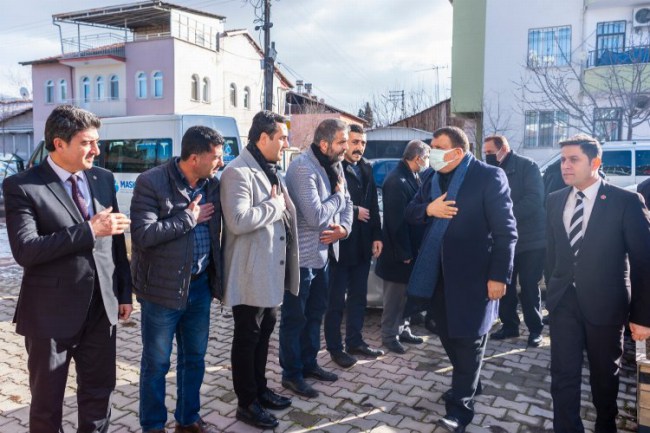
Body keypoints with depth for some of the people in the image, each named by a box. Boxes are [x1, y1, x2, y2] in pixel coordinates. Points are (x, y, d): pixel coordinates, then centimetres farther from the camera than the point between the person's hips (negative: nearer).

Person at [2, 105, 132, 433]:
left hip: (101, 308, 5)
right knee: (47, 401, 16)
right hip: (52, 313, -4)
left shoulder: (103, 179, 5)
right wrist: (89, 230, -26)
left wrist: (124, 292, 10)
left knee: (99, 393, 19)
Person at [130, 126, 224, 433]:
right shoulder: (151, 183, -14)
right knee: (156, 363, 11)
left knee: (194, 358, 18)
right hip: (163, 288, -5)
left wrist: (216, 276, 5)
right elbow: (141, 235, -23)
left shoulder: (213, 184, 3)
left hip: (200, 284, 6)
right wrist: (188, 218, -18)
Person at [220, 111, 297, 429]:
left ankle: (260, 389, 38)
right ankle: (247, 403, 22)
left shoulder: (270, 171, 14)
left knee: (263, 334, 21)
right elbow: (238, 221, -30)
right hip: (250, 275, -9)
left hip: (272, 272, 10)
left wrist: (280, 205, 3)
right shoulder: (238, 172, -17)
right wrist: (274, 205, -18)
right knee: (247, 339, 6)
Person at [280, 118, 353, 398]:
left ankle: (308, 363, 37)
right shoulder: (303, 168, -22)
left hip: (322, 253, 9)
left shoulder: (334, 166, 7)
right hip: (301, 256, -9)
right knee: (294, 317, 6)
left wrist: (344, 228, -7)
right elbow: (315, 217, -28)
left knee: (316, 312, 20)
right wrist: (337, 195, -12)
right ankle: (291, 374, 22)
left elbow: (346, 203, 12)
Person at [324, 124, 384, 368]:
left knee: (358, 297, 17)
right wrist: (354, 212, -13)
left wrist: (376, 236, 6)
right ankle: (335, 348, 20)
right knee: (336, 300, 6)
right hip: (339, 244, -7)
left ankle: (355, 342, 32)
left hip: (362, 244, 7)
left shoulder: (366, 169, 11)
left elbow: (373, 205, 11)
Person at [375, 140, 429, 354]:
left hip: (411, 248, 9)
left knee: (405, 294, 19)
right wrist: (404, 253, -19)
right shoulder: (396, 181, -21)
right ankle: (389, 336, 19)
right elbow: (396, 220, -23)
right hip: (399, 251, -9)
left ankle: (403, 329, 33)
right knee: (395, 296, 5)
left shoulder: (412, 177, 7)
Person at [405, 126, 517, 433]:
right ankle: (466, 383, 40)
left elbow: (505, 230, -13)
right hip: (440, 272, 7)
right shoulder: (434, 179, 9)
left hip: (473, 274, -6)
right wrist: (428, 209, -11)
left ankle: (460, 407, 14)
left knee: (468, 339, 3)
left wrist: (499, 275, -17)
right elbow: (409, 213, 11)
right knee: (448, 333, 18)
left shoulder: (490, 176, -11)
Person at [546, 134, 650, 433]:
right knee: (563, 375, 5)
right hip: (563, 302, 3)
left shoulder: (626, 201, -10)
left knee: (605, 375, 18)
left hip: (605, 304, -2)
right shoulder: (555, 201, 3)